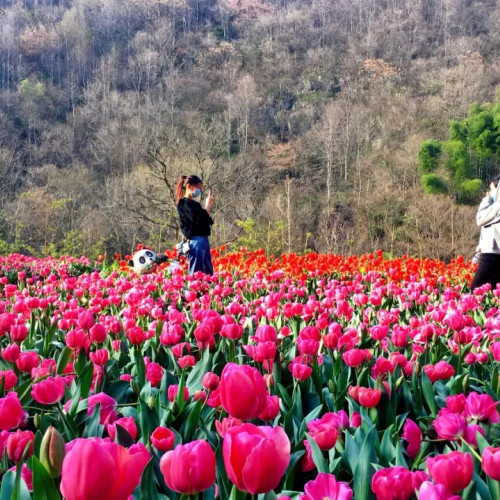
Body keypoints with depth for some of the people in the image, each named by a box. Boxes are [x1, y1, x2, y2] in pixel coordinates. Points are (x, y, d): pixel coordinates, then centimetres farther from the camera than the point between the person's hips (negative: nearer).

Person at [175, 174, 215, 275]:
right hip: (196, 241, -10)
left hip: (203, 240, 10)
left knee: (209, 273, 9)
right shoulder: (184, 203, -9)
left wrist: (209, 205, 8)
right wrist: (208, 205, -8)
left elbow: (206, 221, 16)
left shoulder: (193, 203, 18)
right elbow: (199, 220, -18)